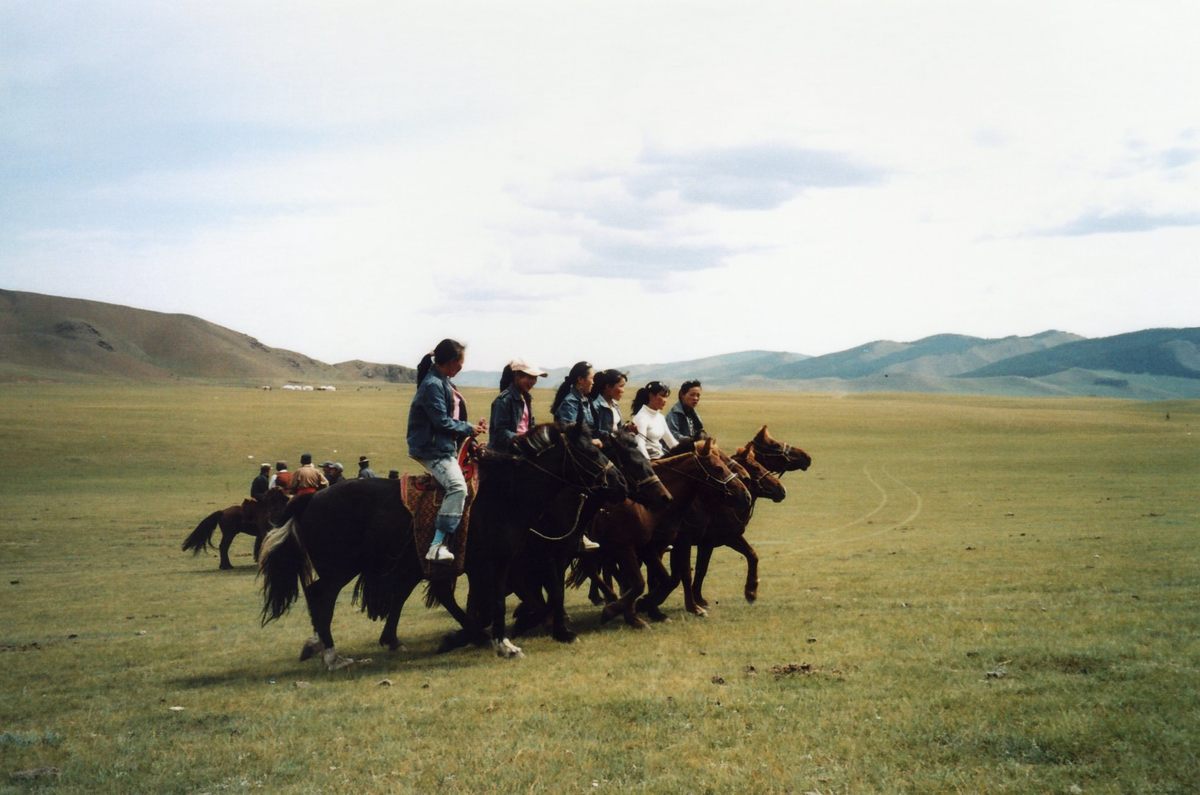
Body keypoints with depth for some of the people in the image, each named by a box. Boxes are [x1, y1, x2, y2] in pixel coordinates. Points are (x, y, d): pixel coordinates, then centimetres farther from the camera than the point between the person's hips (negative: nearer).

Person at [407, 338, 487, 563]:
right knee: (457, 486, -27)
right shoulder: (433, 384, -16)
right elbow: (442, 421, -19)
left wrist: (472, 428, 7)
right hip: (432, 447, -11)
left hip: (444, 445, 11)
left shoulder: (442, 382, 15)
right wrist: (469, 429, -8)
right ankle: (436, 546, -31)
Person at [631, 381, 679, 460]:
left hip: (661, 458, 8)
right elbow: (640, 446, -23)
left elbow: (670, 440, 21)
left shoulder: (660, 417, 16)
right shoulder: (641, 417, -11)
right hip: (650, 461, -8)